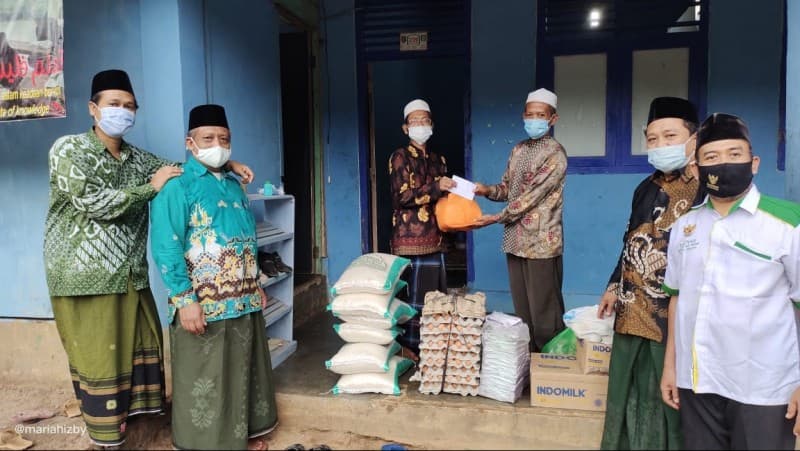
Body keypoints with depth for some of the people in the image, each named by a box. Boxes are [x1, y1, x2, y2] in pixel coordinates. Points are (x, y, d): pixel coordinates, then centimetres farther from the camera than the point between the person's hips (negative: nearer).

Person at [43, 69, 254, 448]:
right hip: (86, 276, -6)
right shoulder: (68, 149, -5)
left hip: (131, 275, 6)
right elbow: (92, 202, -16)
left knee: (142, 348, 10)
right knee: (99, 358, 1)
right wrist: (150, 188, -13)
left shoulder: (137, 159, 11)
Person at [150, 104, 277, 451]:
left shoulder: (234, 185, 13)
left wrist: (256, 286, 17)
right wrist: (185, 300, -21)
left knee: (244, 371, 19)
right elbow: (165, 248, -16)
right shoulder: (178, 187, -9)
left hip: (243, 301, 7)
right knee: (205, 381, 6)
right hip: (204, 305, -7)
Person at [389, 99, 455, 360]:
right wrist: (436, 187, -20)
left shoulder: (438, 160, 17)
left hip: (434, 238, 7)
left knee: (437, 295, 9)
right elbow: (403, 197, -13)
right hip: (411, 238, -7)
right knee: (415, 295, -4)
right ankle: (409, 349, 9)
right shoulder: (400, 157, -3)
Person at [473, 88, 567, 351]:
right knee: (521, 309, 14)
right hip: (516, 239, 7)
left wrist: (497, 218, -15)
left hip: (541, 242, -7)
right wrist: (487, 190, -3)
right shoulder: (518, 150, 13)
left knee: (544, 311, 0)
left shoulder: (555, 153, -10)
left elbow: (533, 195, -16)